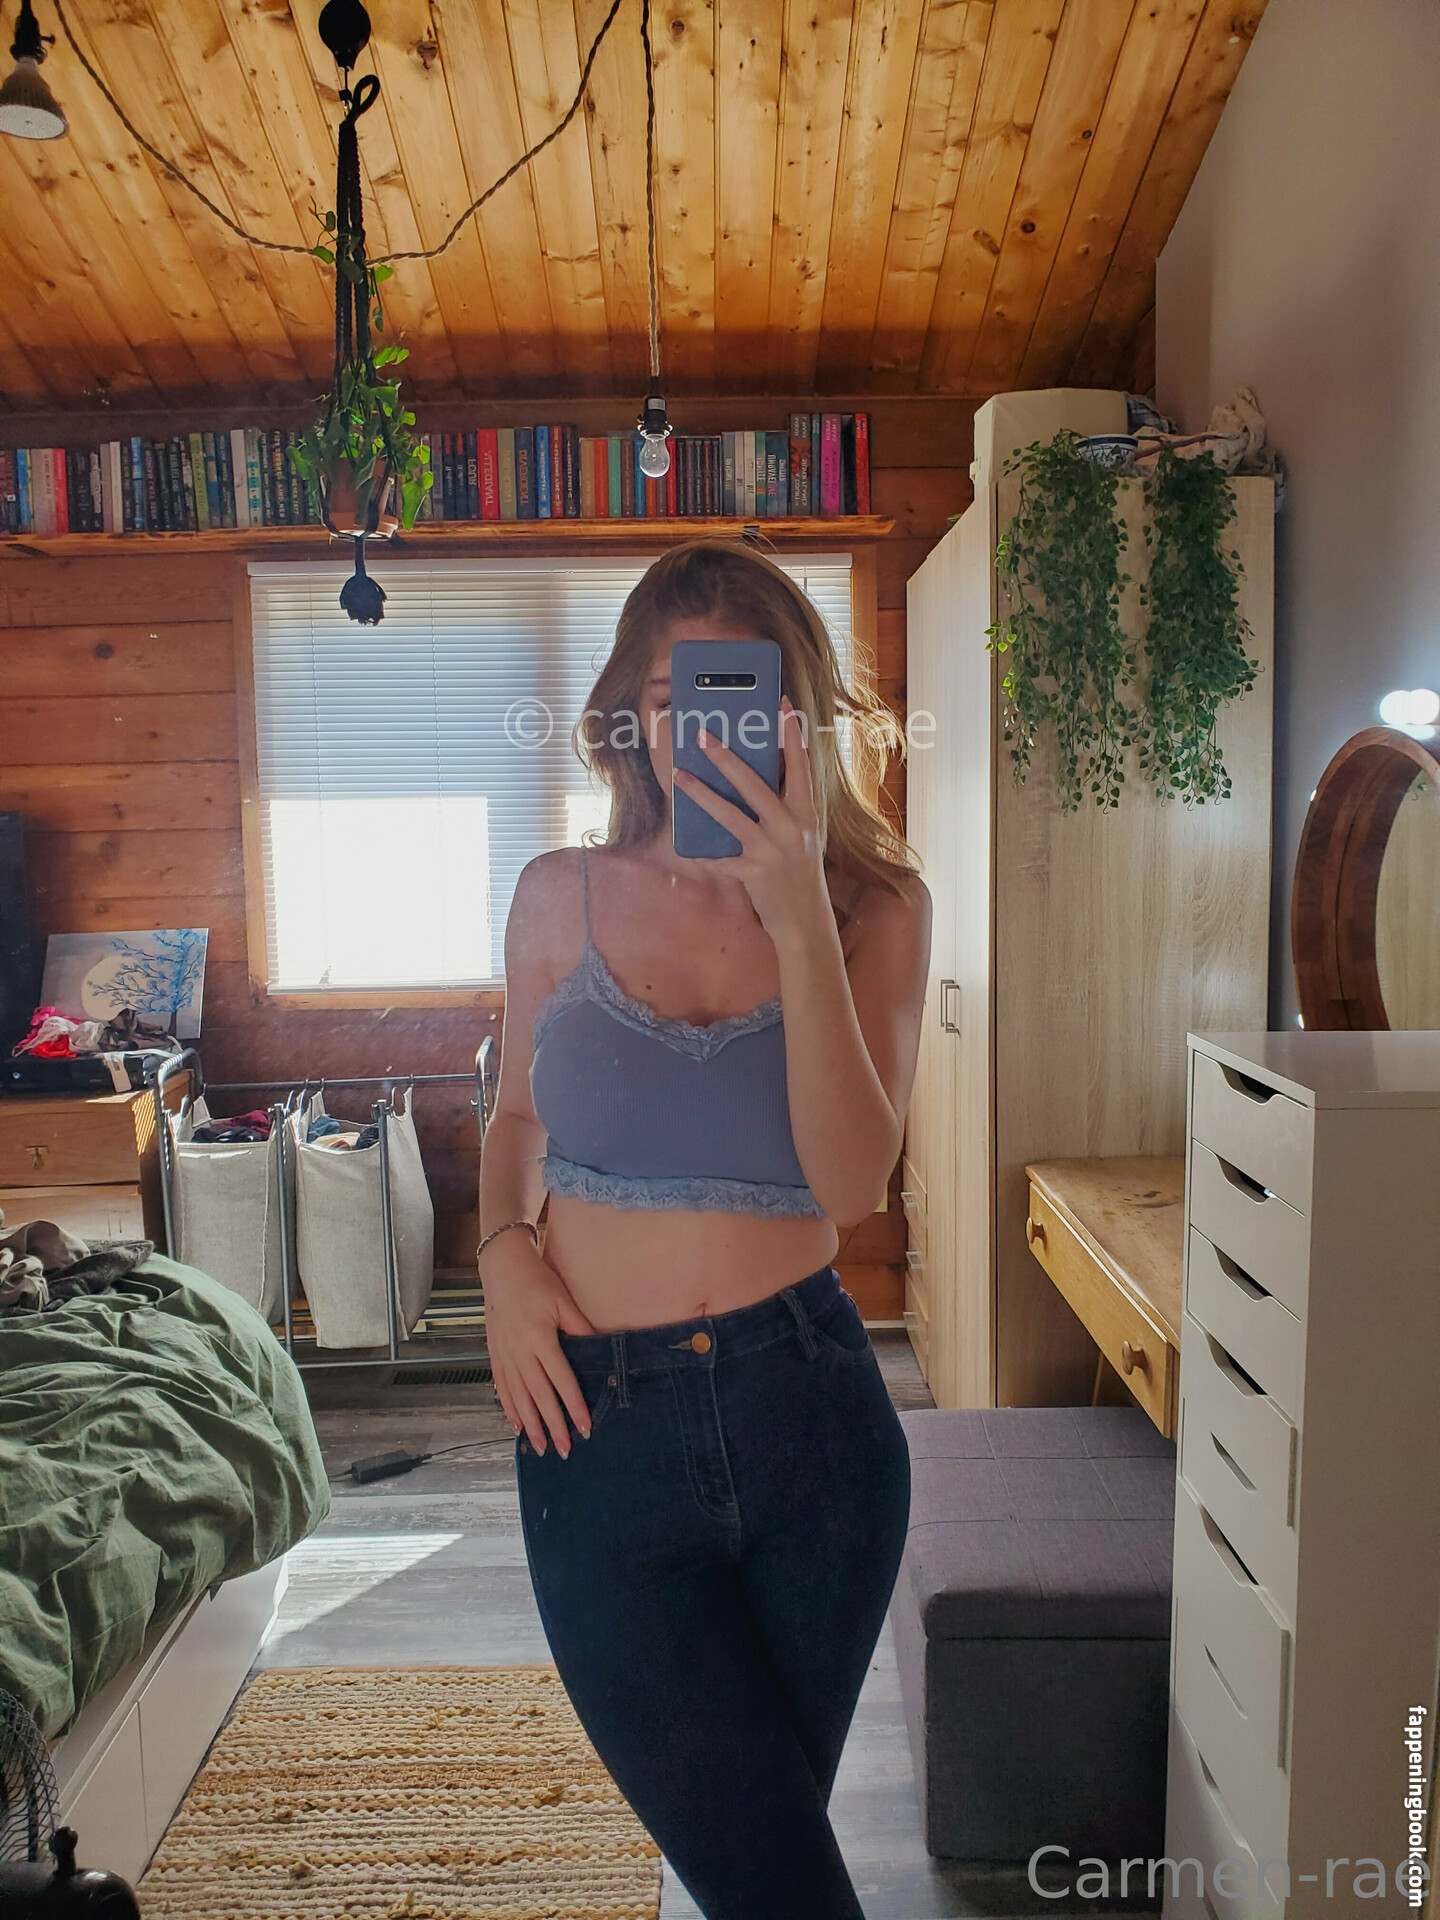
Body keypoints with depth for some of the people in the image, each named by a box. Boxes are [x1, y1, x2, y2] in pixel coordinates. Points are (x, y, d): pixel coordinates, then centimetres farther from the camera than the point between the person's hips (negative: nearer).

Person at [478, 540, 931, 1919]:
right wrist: (502, 1249, -2)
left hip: (806, 1408, 1)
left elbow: (850, 1182, -15)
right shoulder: (561, 898, 1)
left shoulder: (876, 903, -2)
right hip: (599, 1429, 0)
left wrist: (799, 917, -22)